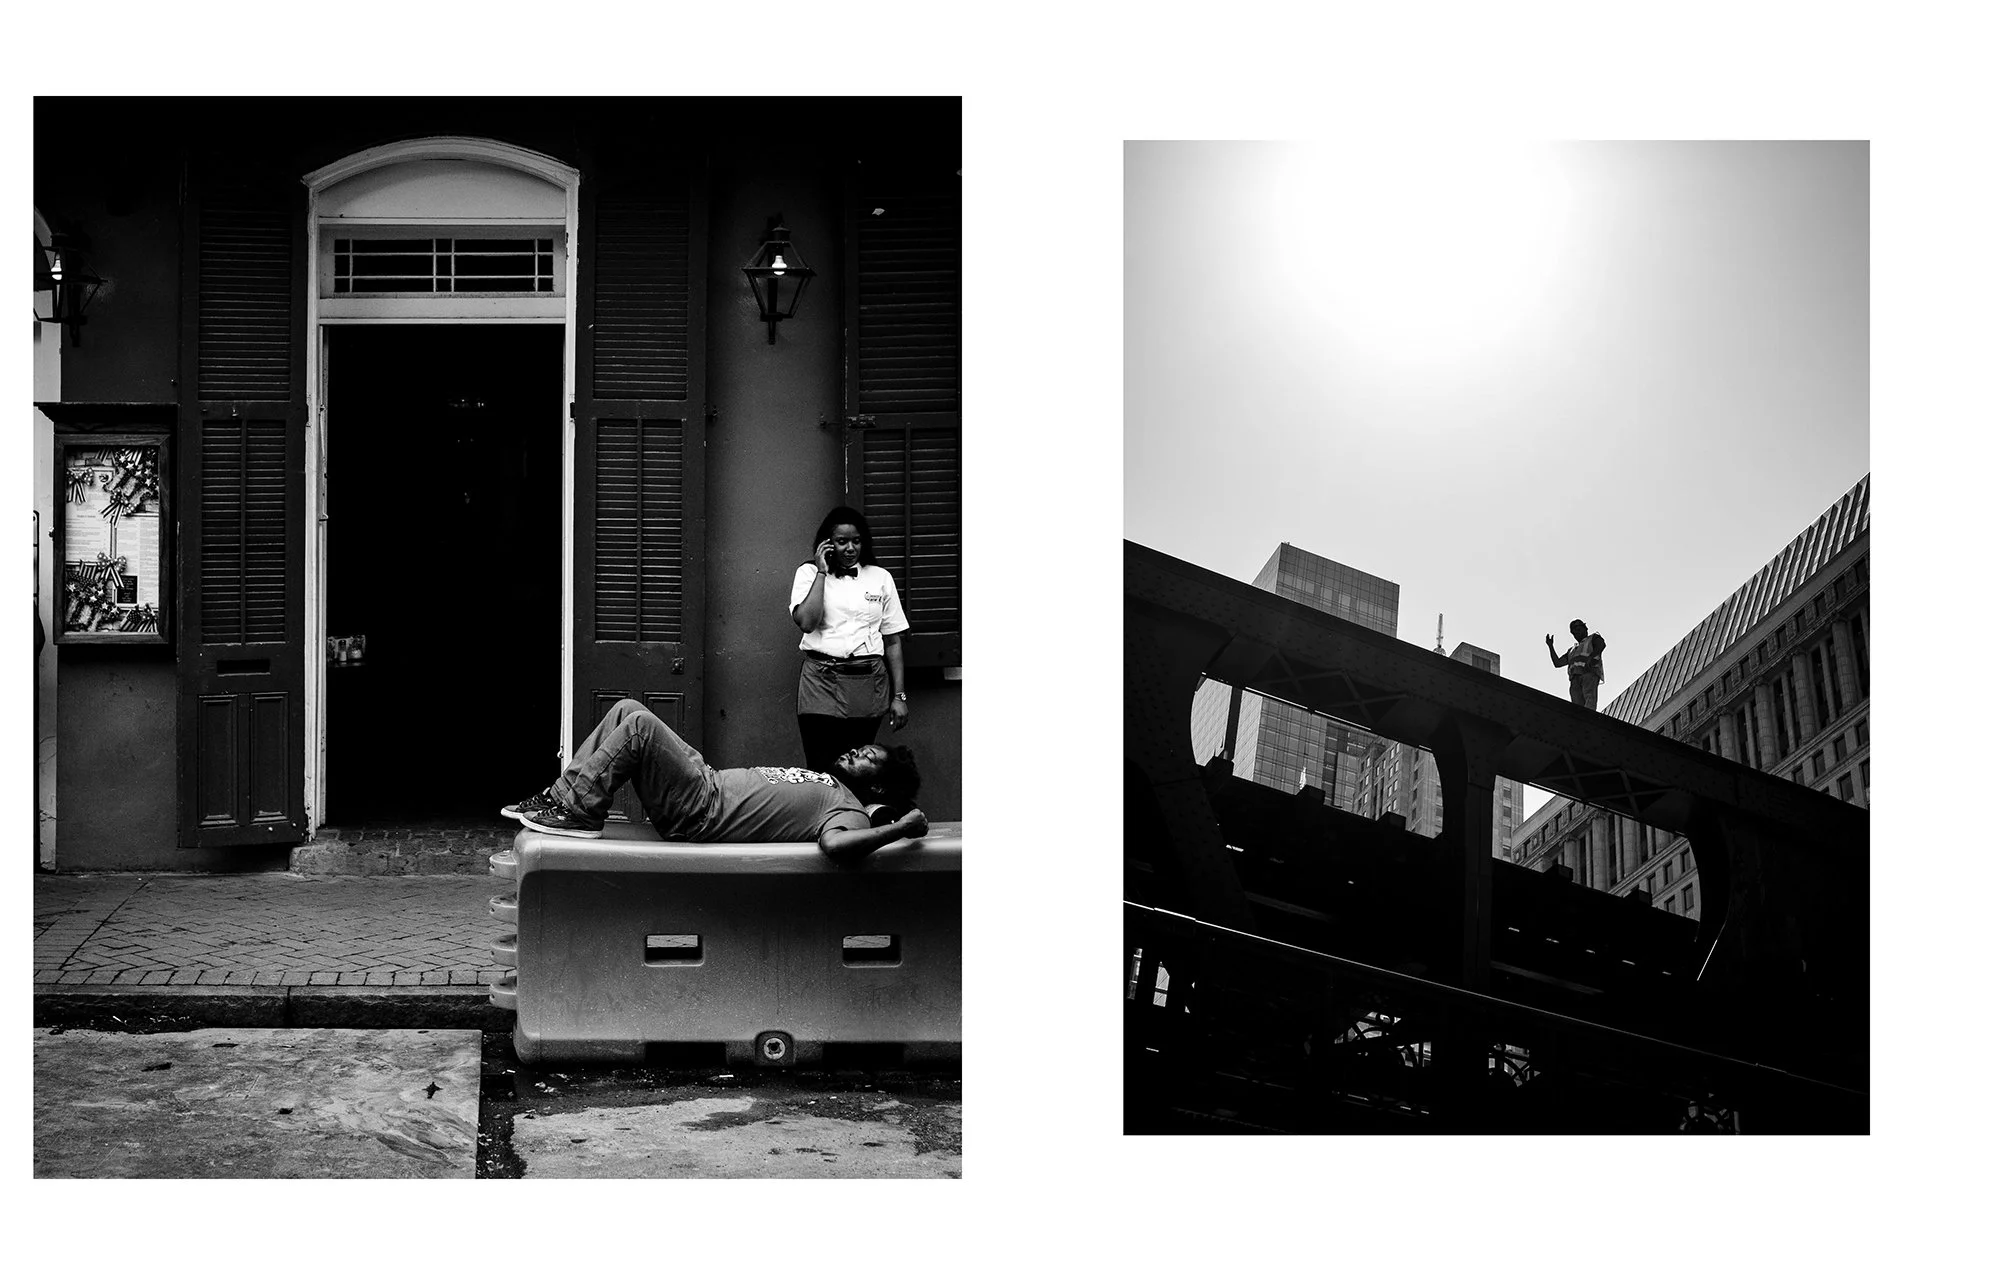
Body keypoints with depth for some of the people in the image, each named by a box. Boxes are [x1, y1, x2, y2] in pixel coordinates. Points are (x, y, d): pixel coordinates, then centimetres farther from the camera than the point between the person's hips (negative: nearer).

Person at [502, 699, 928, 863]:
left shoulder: (848, 810, -13)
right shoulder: (825, 783, 17)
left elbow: (837, 843, -36)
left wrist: (904, 828, -31)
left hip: (700, 813, -9)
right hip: (709, 781, 9)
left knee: (639, 723, -21)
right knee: (627, 709, 9)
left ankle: (577, 811, -11)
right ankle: (562, 797, 10)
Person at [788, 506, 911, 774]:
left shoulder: (880, 578, 10)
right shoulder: (808, 573, 6)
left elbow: (893, 642, 10)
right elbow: (806, 622, -12)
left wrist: (899, 696, 5)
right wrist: (822, 572, -7)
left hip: (868, 683, 2)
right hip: (822, 682, -2)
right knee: (821, 771, -8)